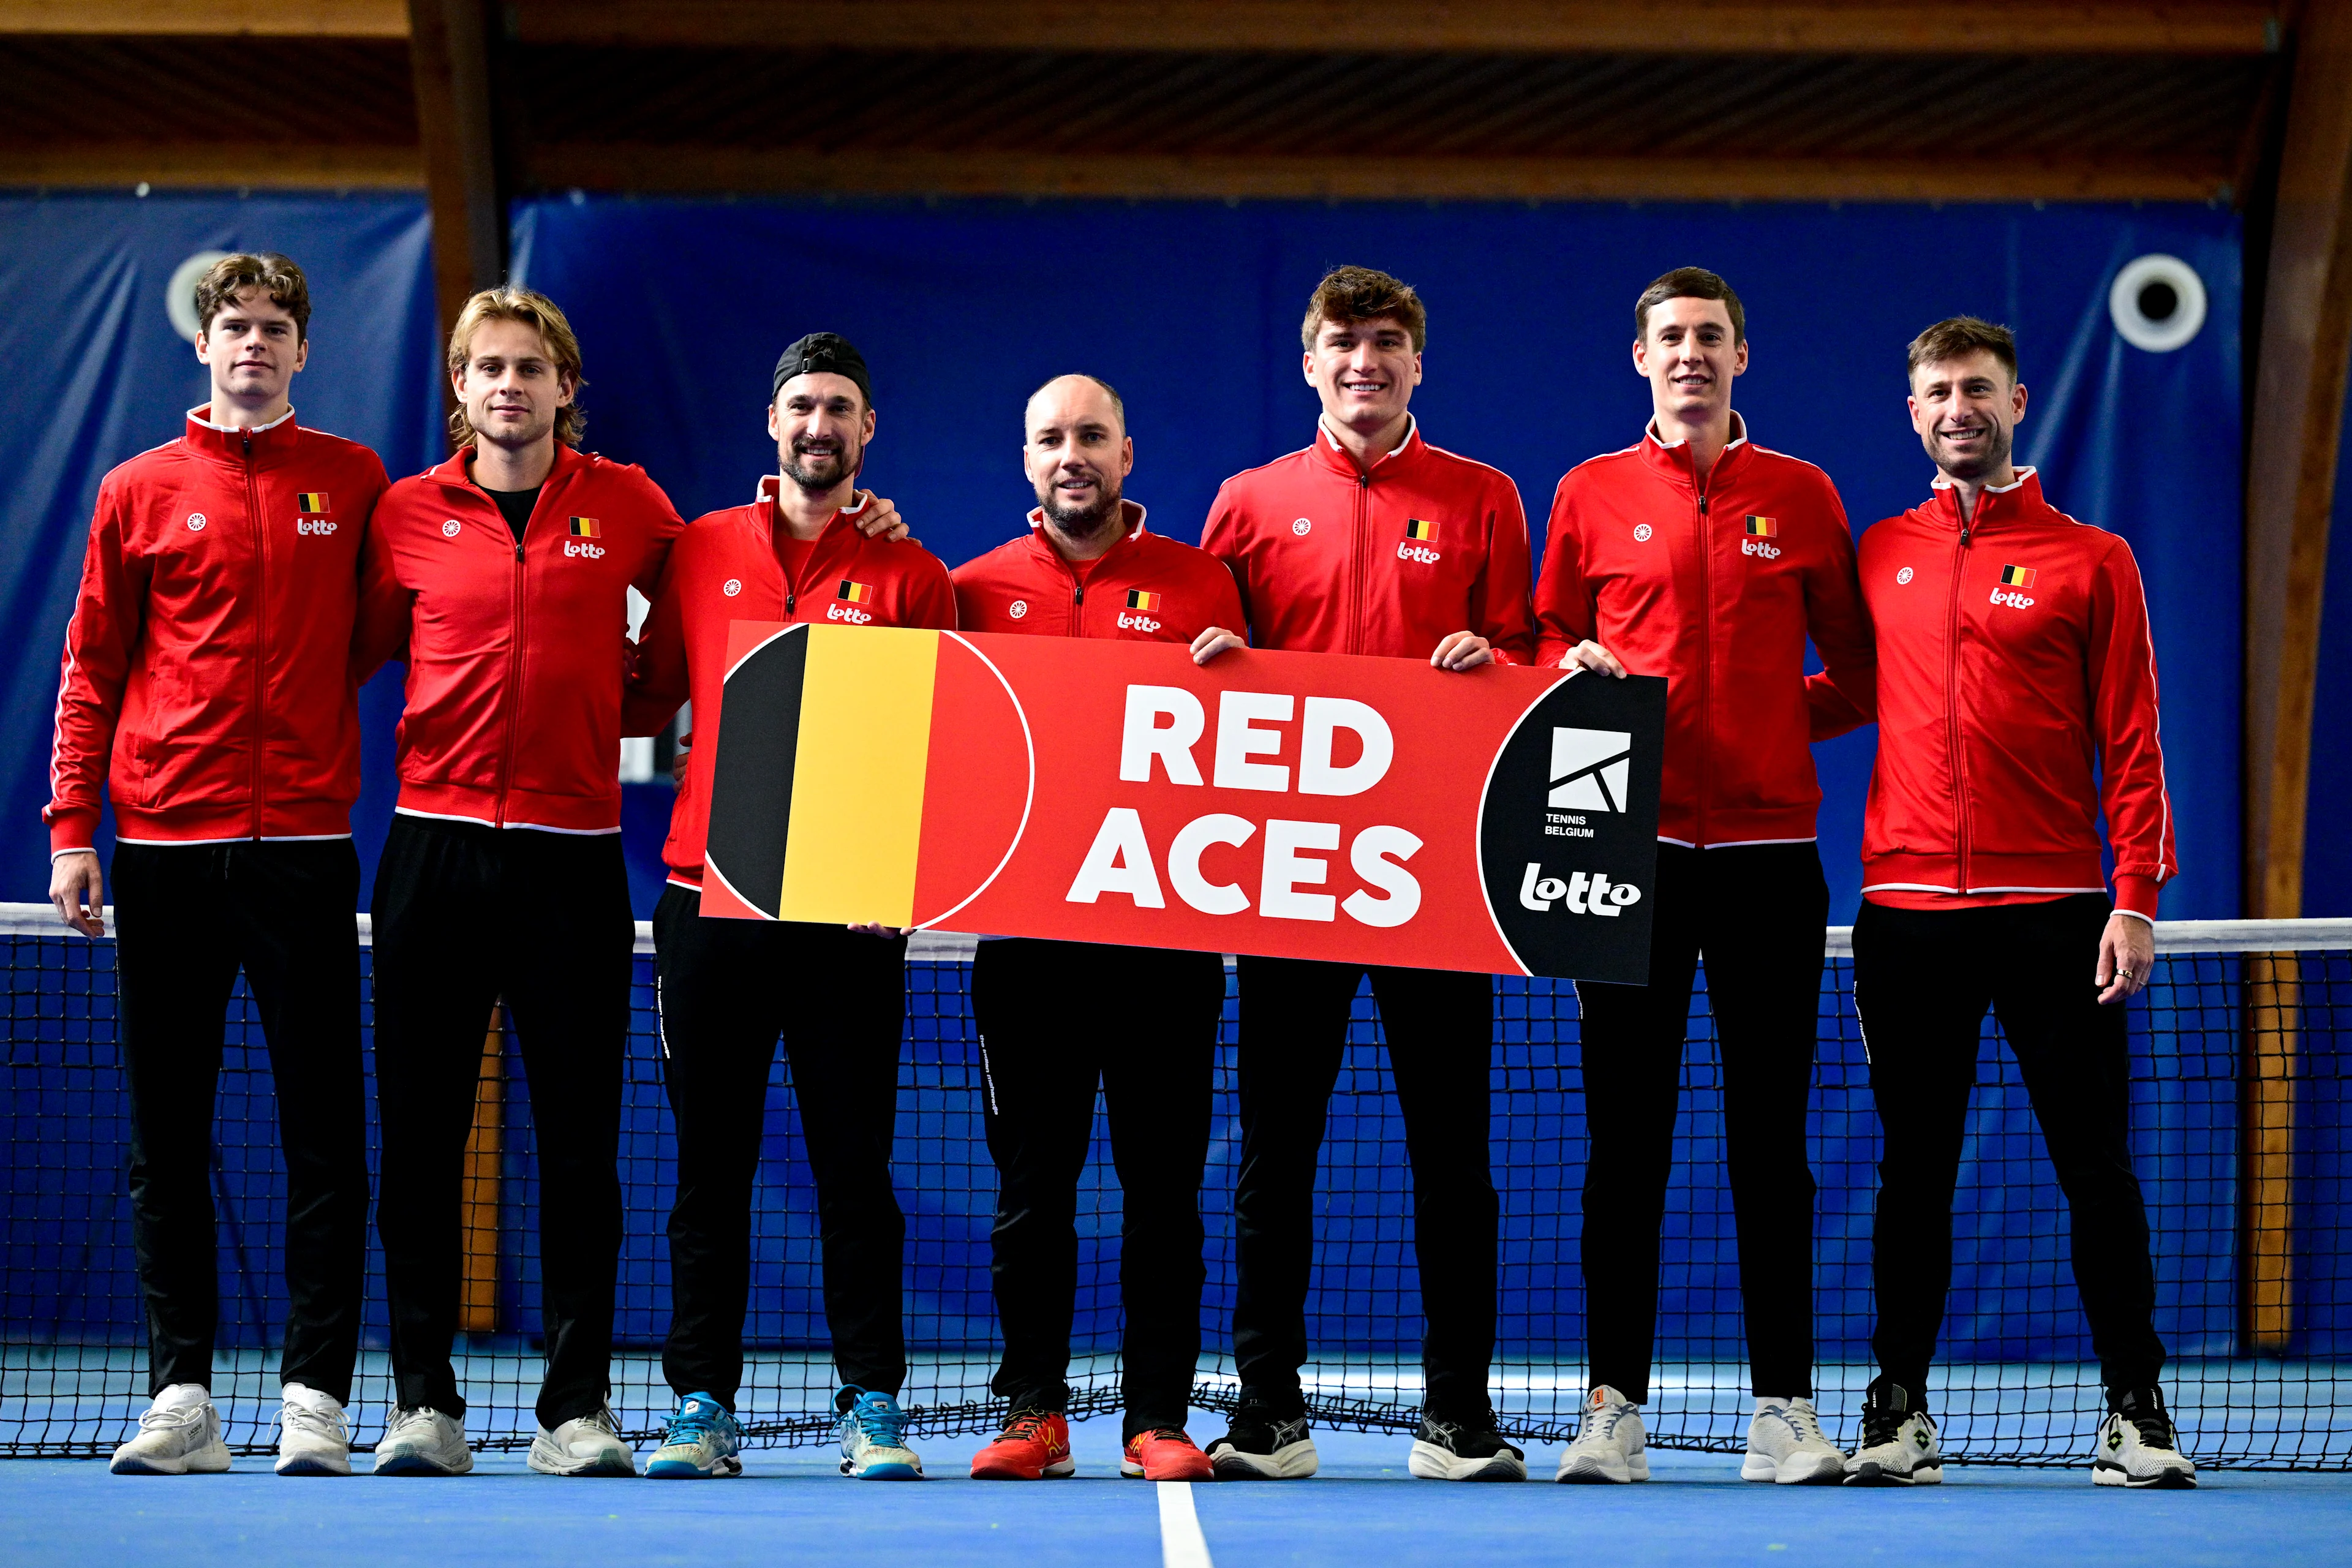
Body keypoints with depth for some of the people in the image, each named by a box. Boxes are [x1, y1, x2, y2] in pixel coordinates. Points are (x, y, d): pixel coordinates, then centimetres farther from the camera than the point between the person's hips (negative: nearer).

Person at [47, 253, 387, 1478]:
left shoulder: (357, 484, 8)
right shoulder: (139, 491, 8)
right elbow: (91, 671, 9)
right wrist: (71, 827, 2)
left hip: (303, 843, -1)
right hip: (164, 847, 1)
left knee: (322, 1133, -3)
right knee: (166, 1135, 3)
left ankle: (315, 1399, 0)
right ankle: (181, 1398, 9)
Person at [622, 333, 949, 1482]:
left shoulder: (909, 575, 5)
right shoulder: (700, 551, 10)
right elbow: (645, 702, 15)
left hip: (850, 911, -2)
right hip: (709, 898, 2)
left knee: (854, 1161, 1)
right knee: (711, 1162, 4)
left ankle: (874, 1407, 6)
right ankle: (702, 1407, 8)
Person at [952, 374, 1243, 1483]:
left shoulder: (1197, 583, 8)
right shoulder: (977, 589, 9)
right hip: (1023, 923, 1)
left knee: (1163, 1180, 1)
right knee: (1030, 1181, 3)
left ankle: (1157, 1417, 6)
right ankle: (1033, 1411, 10)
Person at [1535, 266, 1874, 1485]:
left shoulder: (1802, 496, 9)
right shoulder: (1591, 493, 9)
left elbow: (1856, 662, 15)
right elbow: (1549, 641, 14)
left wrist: (1790, 722, 1)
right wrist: (1575, 672, -6)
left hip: (1768, 844, 0)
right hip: (1631, 843, 0)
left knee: (1770, 1134, 1)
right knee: (1626, 1132, 0)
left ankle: (1784, 1406, 5)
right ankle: (1614, 1403, 4)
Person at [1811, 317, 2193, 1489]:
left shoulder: (2092, 559, 4)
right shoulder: (1880, 555, 12)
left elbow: (2130, 741, 1)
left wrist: (2136, 896, -7)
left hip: (2052, 908, -2)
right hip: (1907, 907, 2)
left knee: (2096, 1165, 0)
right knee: (1914, 1171, 6)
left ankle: (2135, 1414, 6)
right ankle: (1898, 1412, 11)